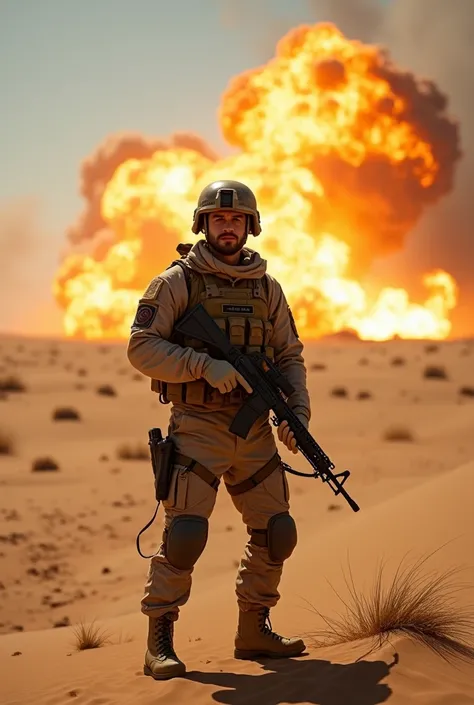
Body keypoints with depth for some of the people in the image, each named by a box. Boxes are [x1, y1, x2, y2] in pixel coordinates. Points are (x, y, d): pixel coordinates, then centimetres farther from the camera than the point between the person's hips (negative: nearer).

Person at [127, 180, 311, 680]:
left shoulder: (267, 288, 11)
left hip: (254, 432, 6)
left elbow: (290, 357, 14)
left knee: (275, 533, 7)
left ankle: (254, 630, 23)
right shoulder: (177, 282, -3)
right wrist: (206, 365, -20)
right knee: (185, 532, -16)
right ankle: (159, 643, -7)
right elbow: (141, 347, -10)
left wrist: (298, 412, -2)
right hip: (198, 428, -5)